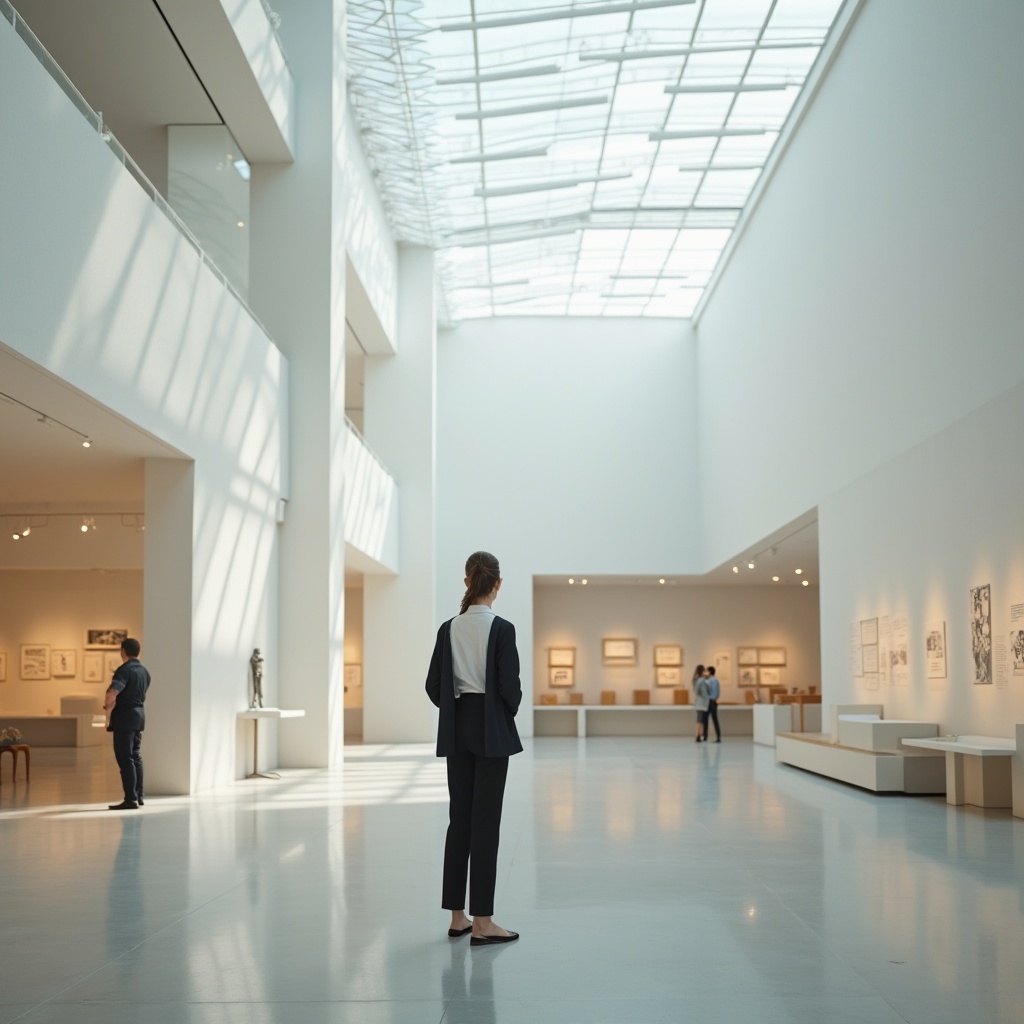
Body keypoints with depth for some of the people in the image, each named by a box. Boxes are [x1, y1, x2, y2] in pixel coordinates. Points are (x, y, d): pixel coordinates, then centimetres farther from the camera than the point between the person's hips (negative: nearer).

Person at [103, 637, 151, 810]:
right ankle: (138, 796, 20)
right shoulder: (144, 671, 13)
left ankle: (131, 799, -8)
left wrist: (108, 706, -8)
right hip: (139, 714, 9)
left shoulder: (124, 670, -15)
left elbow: (112, 693, -28)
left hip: (125, 717, -9)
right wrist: (113, 705, 17)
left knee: (125, 759, -7)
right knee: (136, 757, 16)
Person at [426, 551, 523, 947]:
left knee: (459, 819, 10)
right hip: (491, 730, -5)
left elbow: (434, 685, 5)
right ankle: (482, 923, -2)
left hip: (456, 730, 5)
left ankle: (457, 916, 14)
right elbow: (510, 686, -14)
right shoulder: (502, 628, -12)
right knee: (485, 822, -3)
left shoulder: (448, 628, 3)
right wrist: (509, 710, 7)